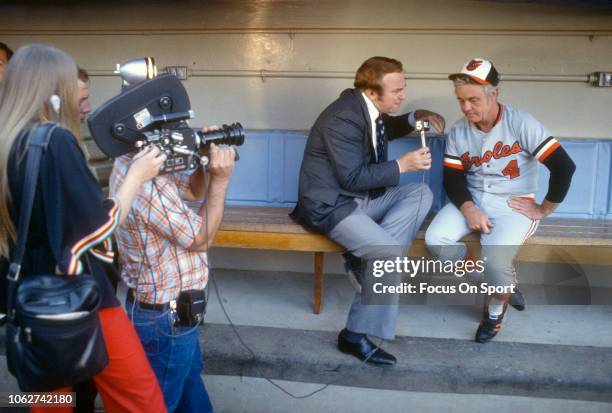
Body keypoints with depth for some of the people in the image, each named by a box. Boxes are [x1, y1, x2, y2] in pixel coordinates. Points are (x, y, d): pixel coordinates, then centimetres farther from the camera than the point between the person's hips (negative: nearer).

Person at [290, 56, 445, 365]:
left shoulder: (368, 107, 3)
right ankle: (355, 335, -9)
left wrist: (415, 118, 8)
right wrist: (402, 165, -19)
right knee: (393, 254, -23)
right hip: (331, 204, -9)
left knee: (421, 194, -2)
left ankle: (368, 256, -10)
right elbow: (352, 178, -24)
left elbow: (386, 129, 26)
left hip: (361, 196, 9)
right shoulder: (342, 119, -24)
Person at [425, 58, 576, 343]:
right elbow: (452, 179, 1)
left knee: (494, 260, -30)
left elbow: (564, 167, -16)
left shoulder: (521, 124, -14)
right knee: (435, 240, -22)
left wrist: (544, 209, -10)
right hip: (472, 201, 5)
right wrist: (468, 209, -18)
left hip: (513, 205, -4)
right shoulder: (458, 132, 1)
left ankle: (497, 305, 7)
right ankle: (500, 281, 1)